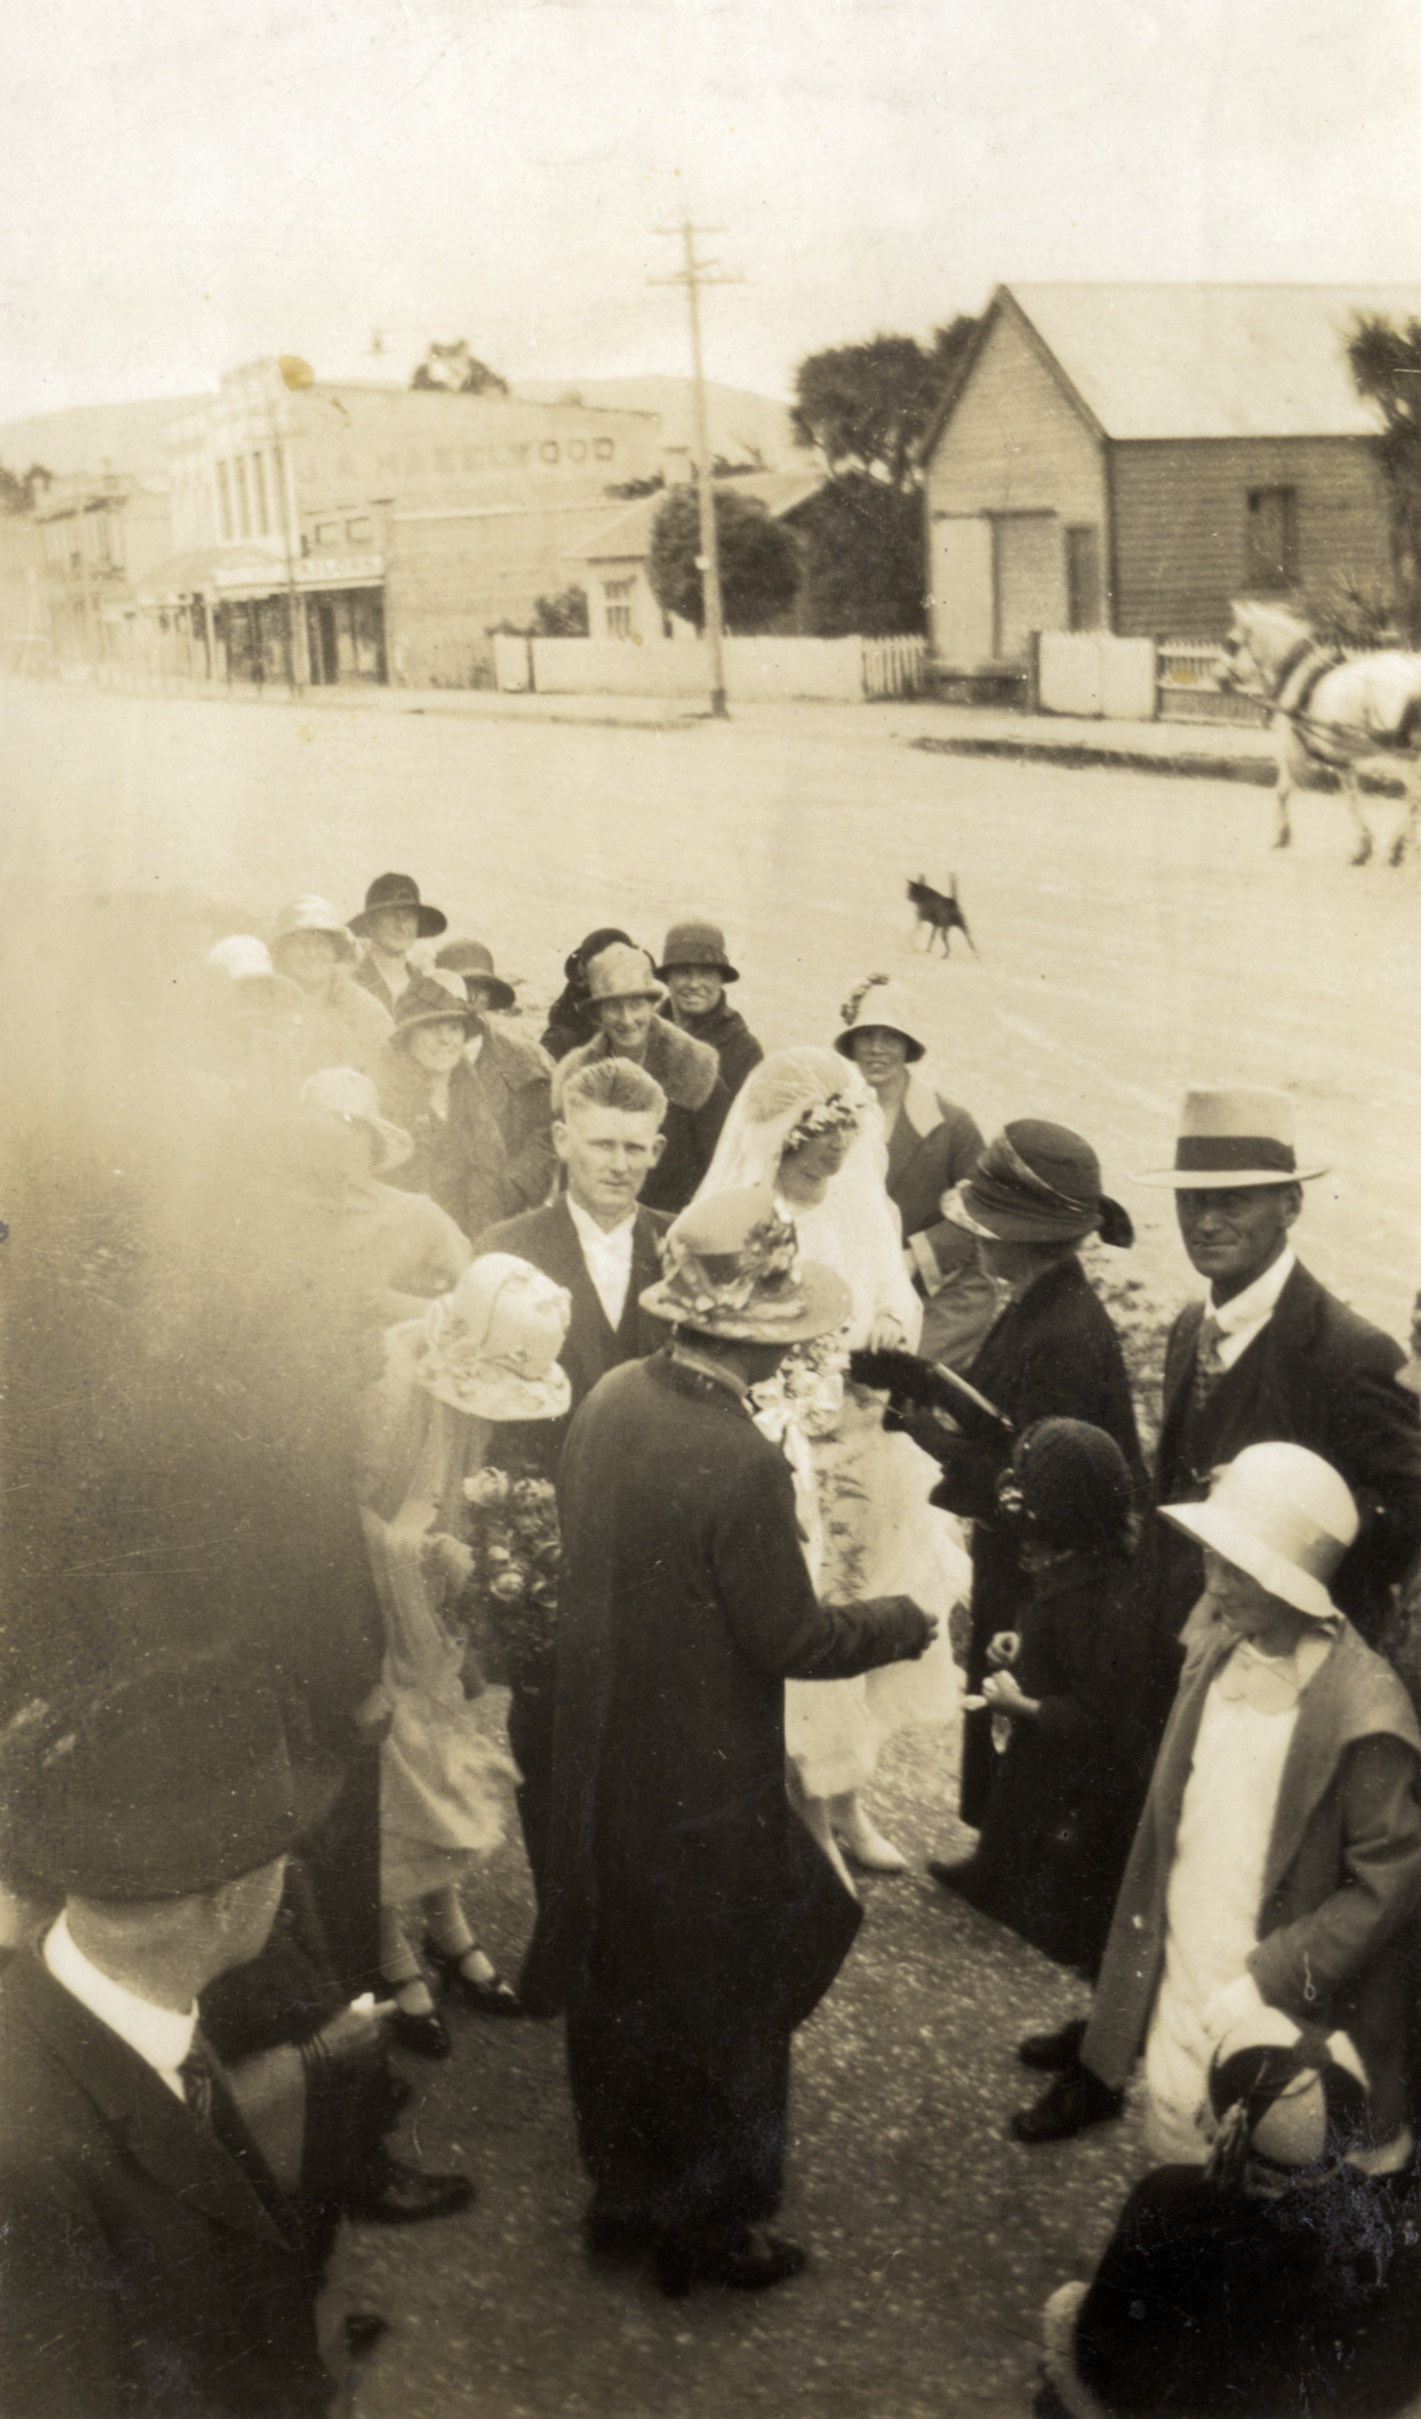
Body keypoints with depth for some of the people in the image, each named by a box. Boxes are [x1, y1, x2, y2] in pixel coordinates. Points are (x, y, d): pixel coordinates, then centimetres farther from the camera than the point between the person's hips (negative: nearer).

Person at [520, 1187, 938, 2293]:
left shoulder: (612, 1397, -6)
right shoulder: (741, 1466, -30)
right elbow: (790, 1639, -21)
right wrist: (906, 1622, -5)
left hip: (601, 1754, 7)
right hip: (705, 1784, -7)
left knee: (620, 1982, 24)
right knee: (721, 2006, 14)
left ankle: (626, 2191, 43)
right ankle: (707, 2226, 32)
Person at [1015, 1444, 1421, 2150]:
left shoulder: (1362, 1715, -23)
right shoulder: (1217, 1647, -3)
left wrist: (1266, 1981, -19)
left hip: (1287, 2014, -6)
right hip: (1181, 1983, 6)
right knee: (1176, 2165, 17)